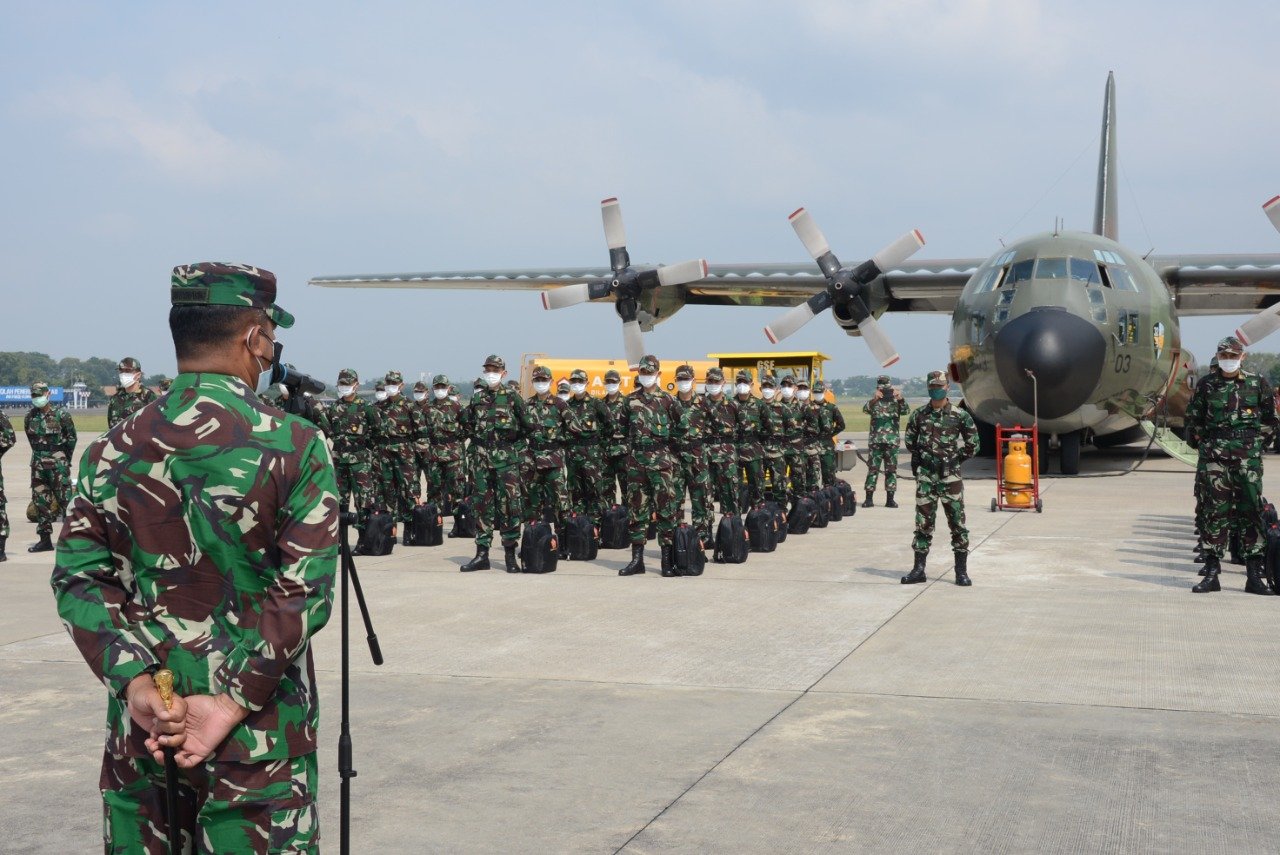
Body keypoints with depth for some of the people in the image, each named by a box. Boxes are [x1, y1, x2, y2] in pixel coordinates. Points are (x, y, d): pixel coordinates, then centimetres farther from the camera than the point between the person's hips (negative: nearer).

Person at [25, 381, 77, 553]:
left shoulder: (61, 414, -7)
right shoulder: (30, 416, 6)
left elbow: (72, 437, 2)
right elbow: (31, 438, 18)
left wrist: (65, 458, 7)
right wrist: (39, 456, 16)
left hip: (57, 463, -6)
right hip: (38, 463, 6)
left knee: (64, 498, -8)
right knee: (40, 500, 7)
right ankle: (45, 540, 14)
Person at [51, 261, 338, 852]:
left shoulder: (112, 451, 3)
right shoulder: (295, 448, -9)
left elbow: (78, 577, -3)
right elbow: (303, 591, -15)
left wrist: (133, 679, -9)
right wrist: (233, 702, -14)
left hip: (140, 729, 4)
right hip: (257, 738, -4)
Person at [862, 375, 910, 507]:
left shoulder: (896, 402, 7)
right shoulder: (874, 402, 5)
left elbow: (905, 411, -12)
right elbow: (865, 409, -15)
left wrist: (900, 399, -30)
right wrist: (874, 399, -33)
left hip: (892, 441, 1)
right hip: (875, 441, -1)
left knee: (891, 470, 3)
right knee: (872, 469, -2)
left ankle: (890, 499, 8)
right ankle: (868, 498, 0)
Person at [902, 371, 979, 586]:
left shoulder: (960, 415, -3)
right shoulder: (919, 415, 5)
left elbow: (973, 443, 6)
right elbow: (910, 440, 21)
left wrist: (958, 458, 4)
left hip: (950, 476, -2)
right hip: (925, 476, 2)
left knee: (957, 522, 0)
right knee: (923, 523, 6)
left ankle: (961, 571, 5)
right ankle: (919, 569, 11)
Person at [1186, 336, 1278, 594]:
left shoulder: (1258, 383, 6)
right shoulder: (1206, 384, 6)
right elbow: (1193, 418, 14)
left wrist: (1259, 443, 11)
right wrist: (1202, 444, 12)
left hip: (1248, 455, 0)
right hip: (1214, 455, 0)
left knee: (1251, 510, 0)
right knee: (1214, 510, -1)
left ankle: (1255, 575, 3)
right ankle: (1211, 573, 2)